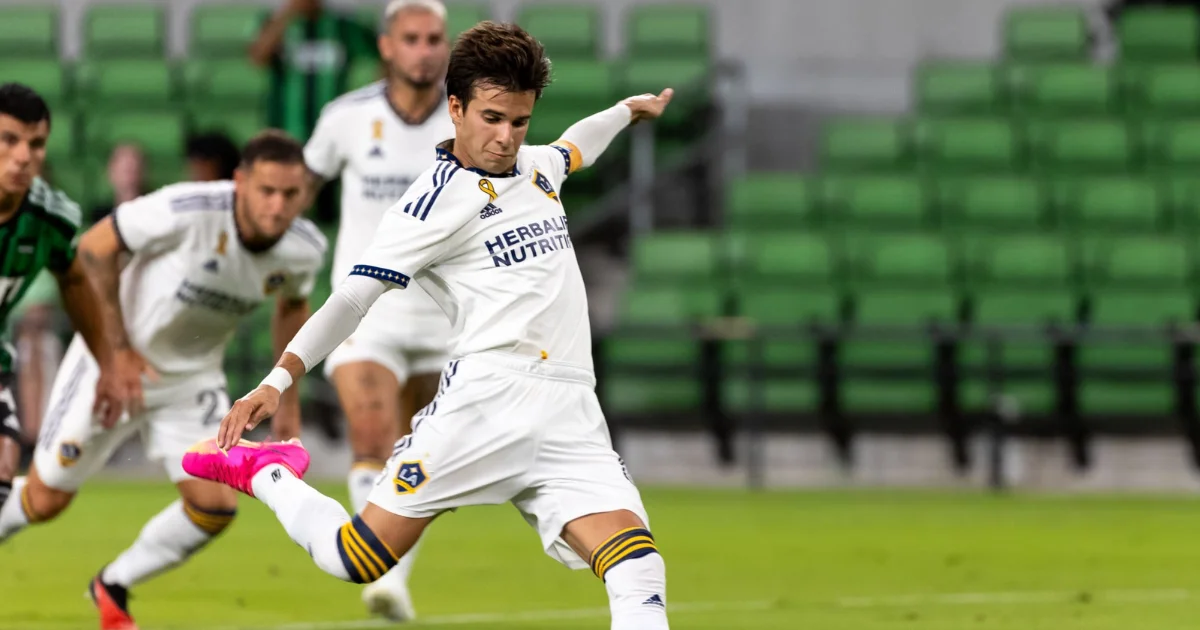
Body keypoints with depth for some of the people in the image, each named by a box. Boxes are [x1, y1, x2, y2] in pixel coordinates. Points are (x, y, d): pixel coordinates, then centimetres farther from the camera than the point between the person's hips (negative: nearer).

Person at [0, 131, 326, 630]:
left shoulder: (305, 248, -14)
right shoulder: (189, 211, -31)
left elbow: (292, 305, 9)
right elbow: (96, 246, -19)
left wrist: (289, 401, 9)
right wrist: (118, 348, -19)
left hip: (192, 378, 4)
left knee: (216, 505, -10)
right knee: (44, 499, 1)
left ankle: (113, 588, 14)